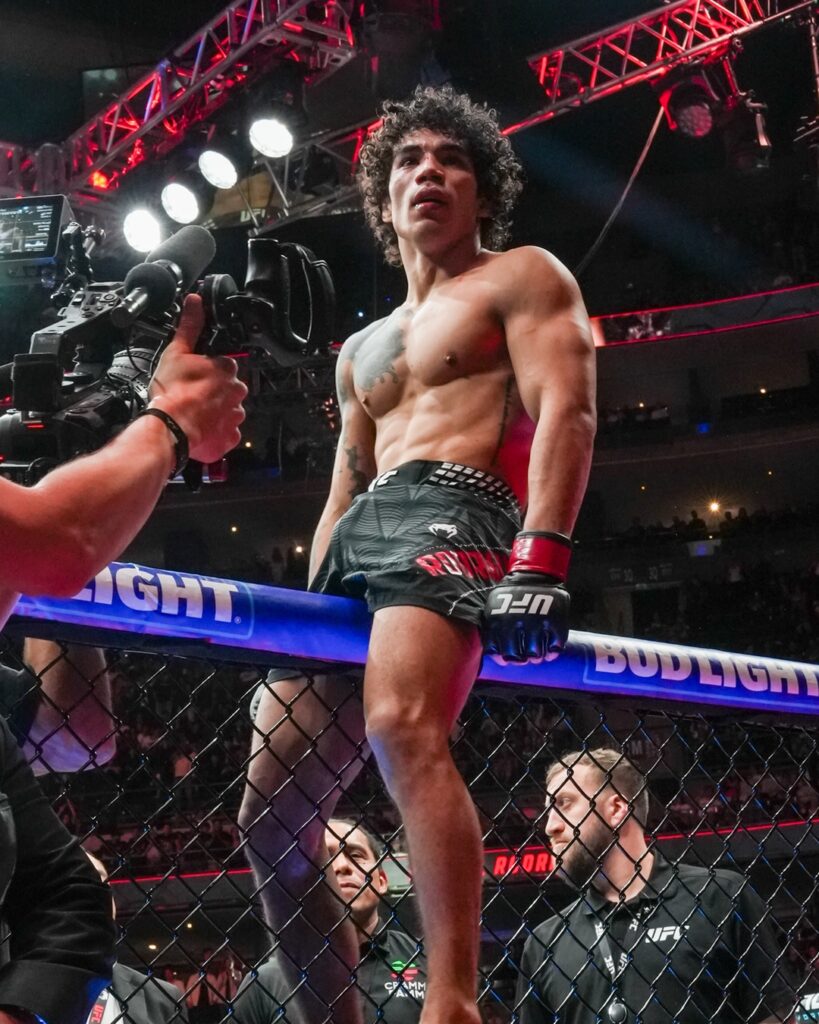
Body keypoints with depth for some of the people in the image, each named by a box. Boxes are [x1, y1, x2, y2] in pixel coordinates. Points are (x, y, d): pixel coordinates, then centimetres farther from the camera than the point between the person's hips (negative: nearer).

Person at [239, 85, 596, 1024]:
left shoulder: (522, 277, 12)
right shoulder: (363, 349, 33)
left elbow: (565, 411, -5)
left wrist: (540, 560, -21)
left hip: (449, 514, -8)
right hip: (355, 542, 8)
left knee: (403, 728, -38)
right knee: (271, 824, 0)